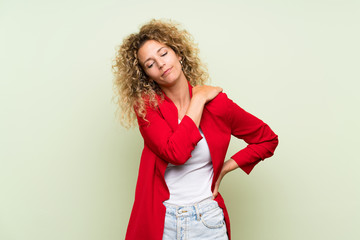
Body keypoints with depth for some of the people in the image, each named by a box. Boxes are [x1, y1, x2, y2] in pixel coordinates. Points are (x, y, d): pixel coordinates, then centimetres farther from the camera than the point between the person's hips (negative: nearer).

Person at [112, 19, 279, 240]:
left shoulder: (217, 104, -5)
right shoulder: (145, 105, -8)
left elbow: (268, 139, 6)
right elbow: (175, 153, -23)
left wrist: (224, 168, -2)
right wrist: (199, 99, -15)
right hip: (158, 222, 0)